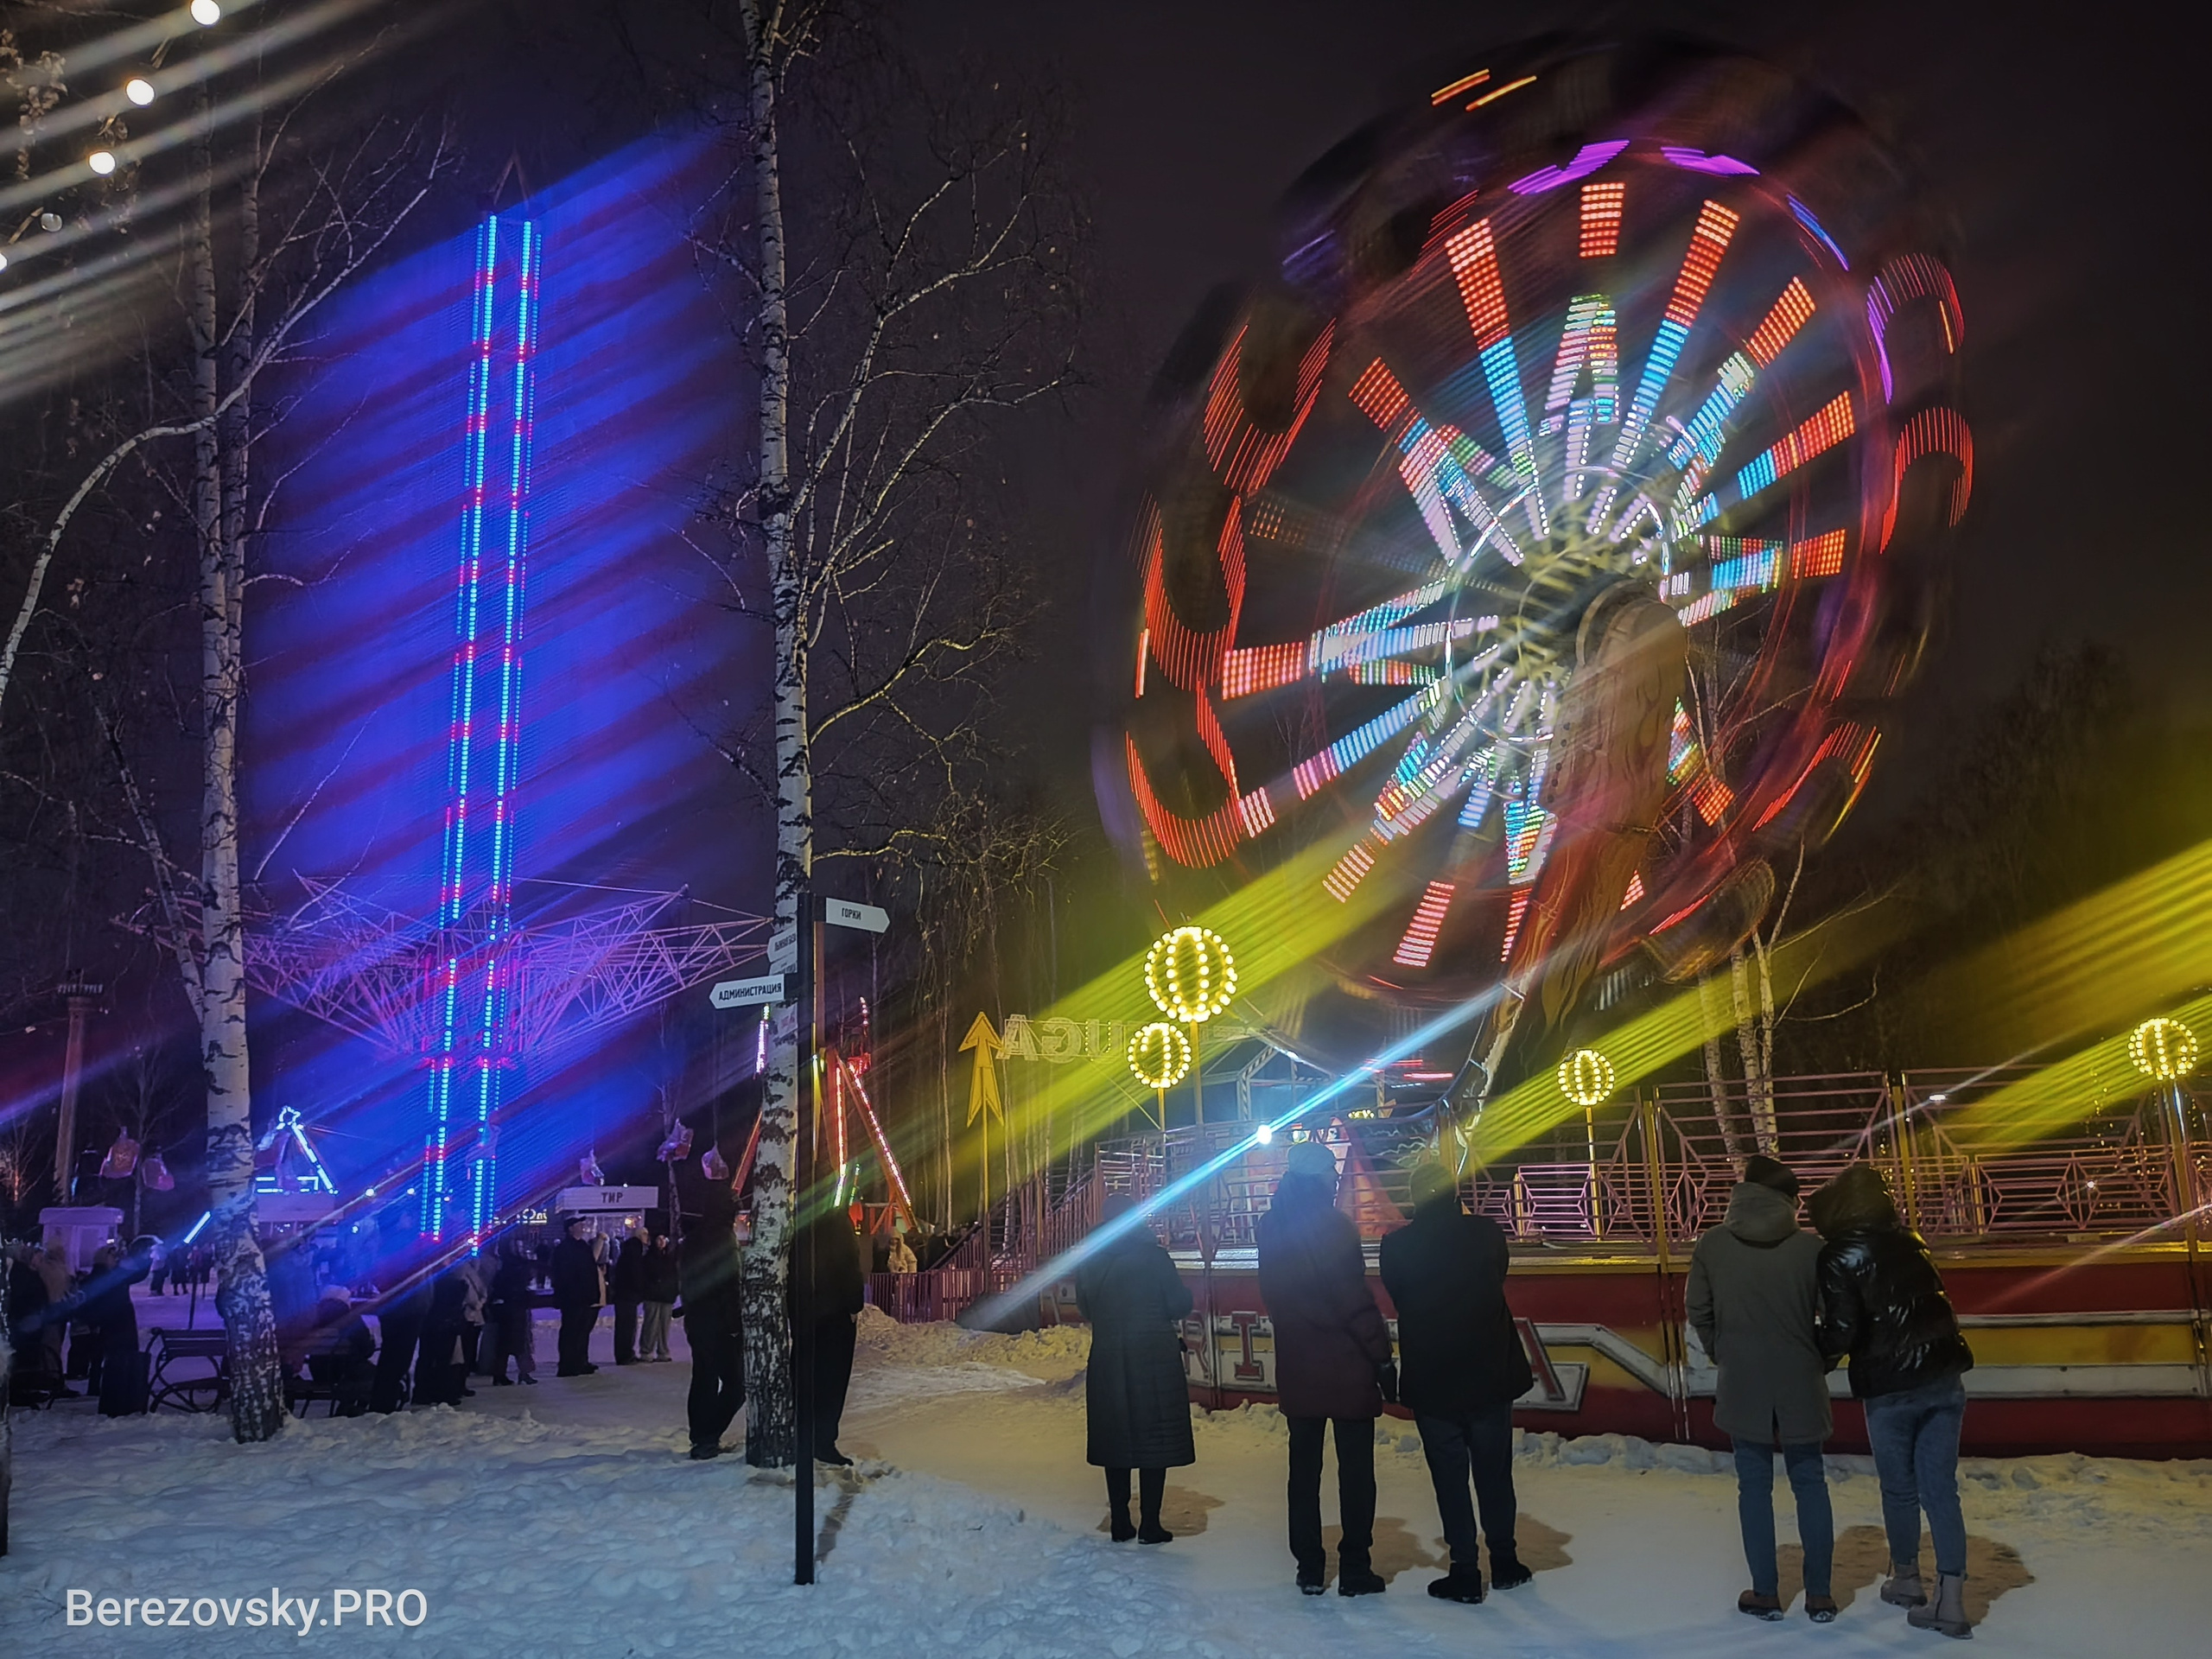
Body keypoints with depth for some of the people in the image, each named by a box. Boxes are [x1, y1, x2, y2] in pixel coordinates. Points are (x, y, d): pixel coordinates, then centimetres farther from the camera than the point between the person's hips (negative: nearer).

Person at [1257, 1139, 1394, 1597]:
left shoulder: (1271, 1225, 6)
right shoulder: (1331, 1223, -15)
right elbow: (1355, 1297, -17)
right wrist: (1381, 1351, -12)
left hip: (1296, 1367, 6)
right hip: (1345, 1366, -6)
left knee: (1304, 1466, 12)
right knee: (1355, 1467, 4)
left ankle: (1309, 1568, 15)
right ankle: (1355, 1568, 6)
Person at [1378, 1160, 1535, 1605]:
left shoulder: (1397, 1246, -11)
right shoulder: (1488, 1233, -8)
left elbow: (1398, 1299, 3)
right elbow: (1496, 1284, 7)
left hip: (1430, 1382, -2)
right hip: (1490, 1375, 2)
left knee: (1450, 1478, 7)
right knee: (1495, 1473, 15)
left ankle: (1465, 1573, 8)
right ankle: (1505, 1563, 24)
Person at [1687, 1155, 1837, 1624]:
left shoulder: (1712, 1246, -5)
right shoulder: (1811, 1247, -11)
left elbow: (1699, 1313, 1)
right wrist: (1819, 1360, 11)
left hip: (1742, 1384, 1)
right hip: (1800, 1384, 0)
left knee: (1754, 1485, 10)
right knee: (1810, 1483, 12)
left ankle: (1765, 1593, 13)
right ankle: (1819, 1595, 15)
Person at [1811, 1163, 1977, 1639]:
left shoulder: (1839, 1257, -12)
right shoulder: (1905, 1238, 7)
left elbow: (1841, 1333, -17)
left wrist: (1813, 1351, 1)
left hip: (1890, 1386, -5)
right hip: (1943, 1375, 5)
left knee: (1900, 1488, 13)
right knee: (1941, 1489, 7)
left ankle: (1906, 1580, 30)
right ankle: (1951, 1600, 4)